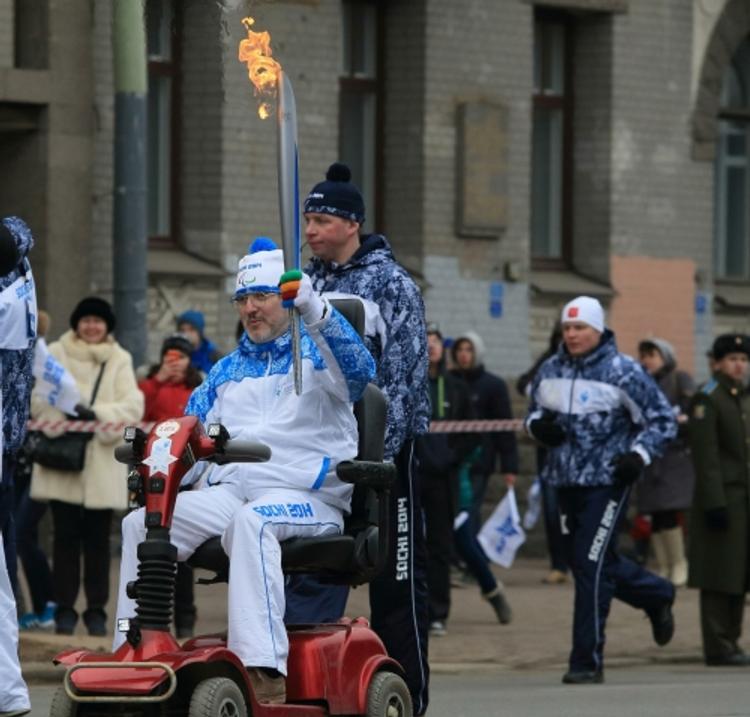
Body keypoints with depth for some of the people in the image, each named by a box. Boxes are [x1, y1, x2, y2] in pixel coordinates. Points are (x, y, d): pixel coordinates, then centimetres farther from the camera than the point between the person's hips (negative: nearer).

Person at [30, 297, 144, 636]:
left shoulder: (119, 360, 10)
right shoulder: (56, 354, 7)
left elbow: (133, 405, -3)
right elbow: (40, 399, -1)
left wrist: (97, 414, -18)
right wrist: (67, 414, -19)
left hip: (102, 464, 1)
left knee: (98, 540, 4)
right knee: (66, 537, -1)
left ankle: (96, 610, 10)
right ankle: (64, 609, 4)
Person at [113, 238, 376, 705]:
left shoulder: (316, 354, 7)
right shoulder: (227, 371, 25)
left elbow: (359, 370, -16)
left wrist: (316, 312, -28)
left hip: (306, 496, -6)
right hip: (229, 489, 6)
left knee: (249, 521, -40)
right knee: (141, 523, -16)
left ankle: (264, 669, -49)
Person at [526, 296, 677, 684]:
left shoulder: (623, 371, -9)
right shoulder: (550, 371, 8)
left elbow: (662, 420, -2)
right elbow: (535, 411, 23)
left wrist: (639, 454, -17)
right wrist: (537, 426, -1)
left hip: (607, 481, -7)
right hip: (566, 478, 7)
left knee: (591, 565, -12)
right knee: (582, 561, 16)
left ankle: (587, 661, -6)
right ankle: (657, 595, 42)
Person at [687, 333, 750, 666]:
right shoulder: (707, 400, -10)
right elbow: (705, 457, -16)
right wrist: (715, 504, -21)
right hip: (721, 499, -8)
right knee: (719, 577, -7)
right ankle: (718, 648, -5)